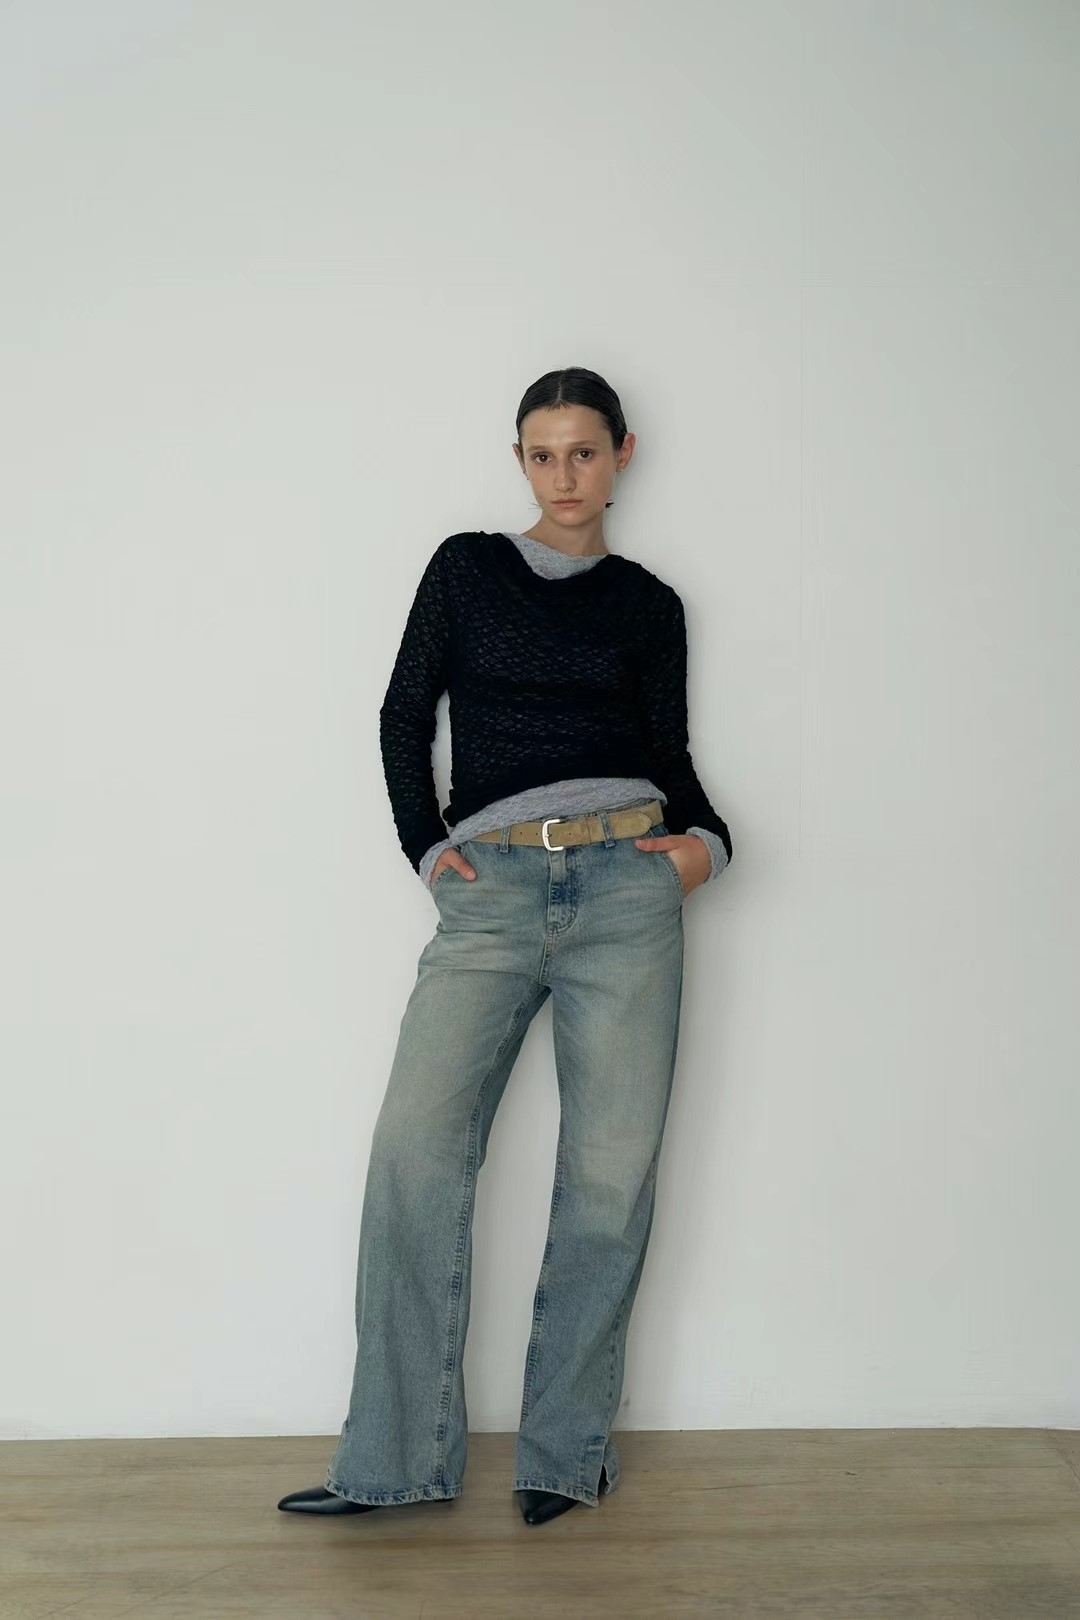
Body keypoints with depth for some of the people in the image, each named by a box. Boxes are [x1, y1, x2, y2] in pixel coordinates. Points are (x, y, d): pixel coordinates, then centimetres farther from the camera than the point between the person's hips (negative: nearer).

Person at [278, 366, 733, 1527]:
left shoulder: (649, 604, 13)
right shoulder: (466, 567, 13)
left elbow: (670, 755, 15)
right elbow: (406, 712, 13)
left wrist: (706, 841, -4)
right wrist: (425, 845, 2)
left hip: (625, 883, 0)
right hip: (492, 890, 0)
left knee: (611, 1169, -1)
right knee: (415, 1147, -11)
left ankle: (566, 1450, 13)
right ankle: (397, 1459, 0)